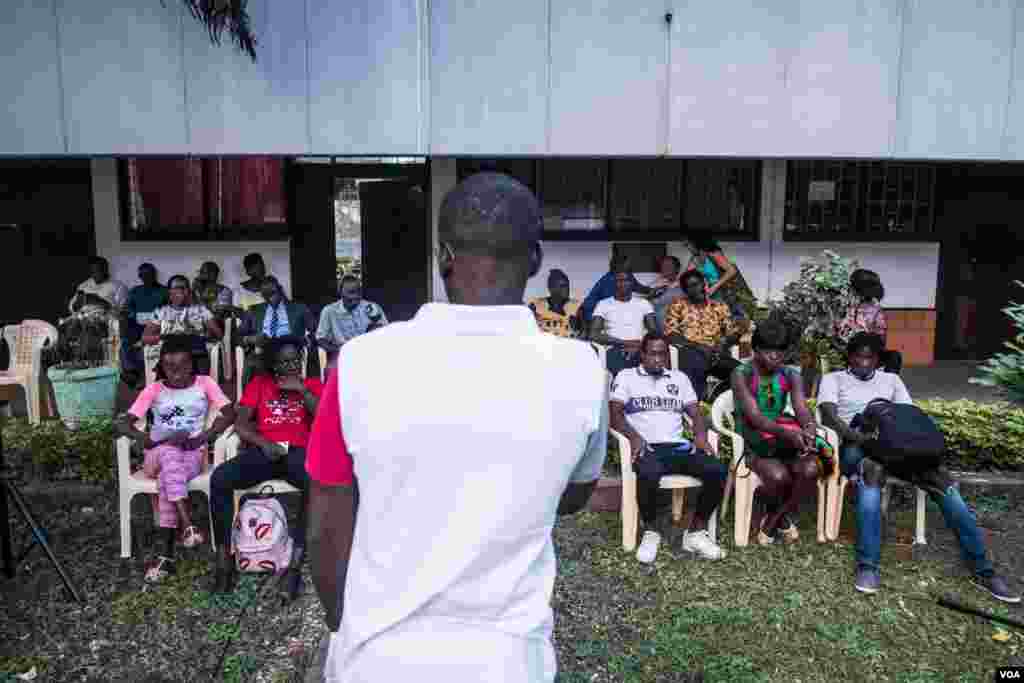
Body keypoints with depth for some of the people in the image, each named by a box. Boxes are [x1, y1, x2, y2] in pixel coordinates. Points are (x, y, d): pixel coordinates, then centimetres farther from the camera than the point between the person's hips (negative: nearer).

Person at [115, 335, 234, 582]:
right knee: (170, 453, -35)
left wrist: (201, 438, -21)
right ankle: (188, 525, -42)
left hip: (192, 454, -1)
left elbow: (229, 414, -10)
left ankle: (167, 554, -30)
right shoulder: (154, 390, 4)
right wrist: (148, 439, -21)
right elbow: (122, 423, -3)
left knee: (167, 480, -33)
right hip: (157, 455, 1)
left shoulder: (204, 384, 2)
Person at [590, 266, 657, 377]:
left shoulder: (643, 303, 14)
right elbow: (594, 334, -1)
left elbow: (655, 332, 7)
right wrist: (624, 342, -11)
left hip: (640, 351, 2)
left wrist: (639, 344, -14)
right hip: (615, 351, -1)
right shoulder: (604, 304, 9)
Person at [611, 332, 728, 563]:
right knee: (649, 473, -39)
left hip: (678, 446, 4)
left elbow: (696, 413, 17)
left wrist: (700, 434, -6)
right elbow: (614, 414, 1)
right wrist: (634, 436, -18)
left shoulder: (679, 377, 24)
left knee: (718, 470, -23)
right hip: (647, 448, -4)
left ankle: (696, 532, -6)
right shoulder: (626, 376, 13)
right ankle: (650, 532, -13)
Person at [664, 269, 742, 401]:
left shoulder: (719, 307, 21)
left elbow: (734, 332, 16)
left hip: (717, 354, 3)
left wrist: (724, 344, -7)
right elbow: (670, 335, 1)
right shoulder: (678, 306, 13)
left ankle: (712, 400, -13)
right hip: (691, 352, -3)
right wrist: (697, 346, -12)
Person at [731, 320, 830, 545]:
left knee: (811, 469, -26)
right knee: (779, 476, -33)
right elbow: (754, 417, -23)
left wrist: (810, 429, -37)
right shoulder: (741, 375, -12)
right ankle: (781, 517, 4)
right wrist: (787, 433, -40)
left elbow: (802, 409, -12)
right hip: (752, 444, -4)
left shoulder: (791, 375, 3)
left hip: (783, 441, 5)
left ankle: (772, 520, -2)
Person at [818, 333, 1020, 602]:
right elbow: (828, 417, -2)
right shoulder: (833, 379, 15)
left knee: (942, 480, -21)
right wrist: (859, 436, -20)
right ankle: (868, 565, -43)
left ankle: (981, 567, -18)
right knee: (872, 471, -39)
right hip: (855, 445, -4)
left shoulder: (891, 379, 26)